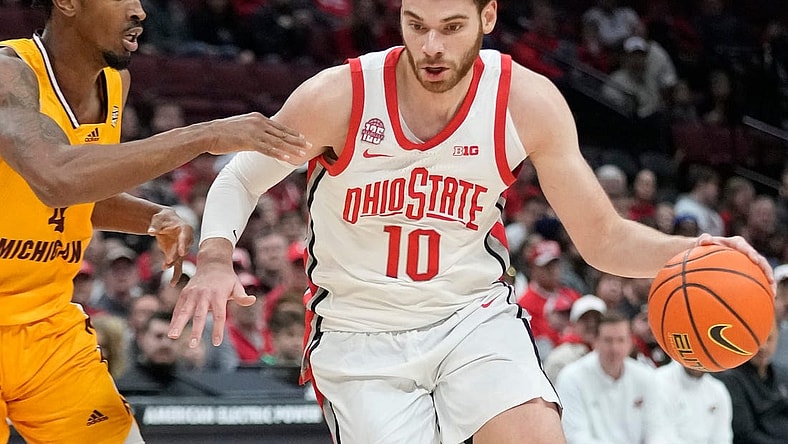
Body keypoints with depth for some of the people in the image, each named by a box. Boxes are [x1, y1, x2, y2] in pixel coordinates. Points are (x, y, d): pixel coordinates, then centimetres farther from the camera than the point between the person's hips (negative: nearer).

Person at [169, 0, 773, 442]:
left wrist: (688, 252, -24)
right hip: (361, 336, -1)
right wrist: (214, 261, -20)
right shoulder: (338, 97, -16)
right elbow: (241, 179, 0)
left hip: (475, 316, 1)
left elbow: (604, 238, -4)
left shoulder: (529, 102, -11)